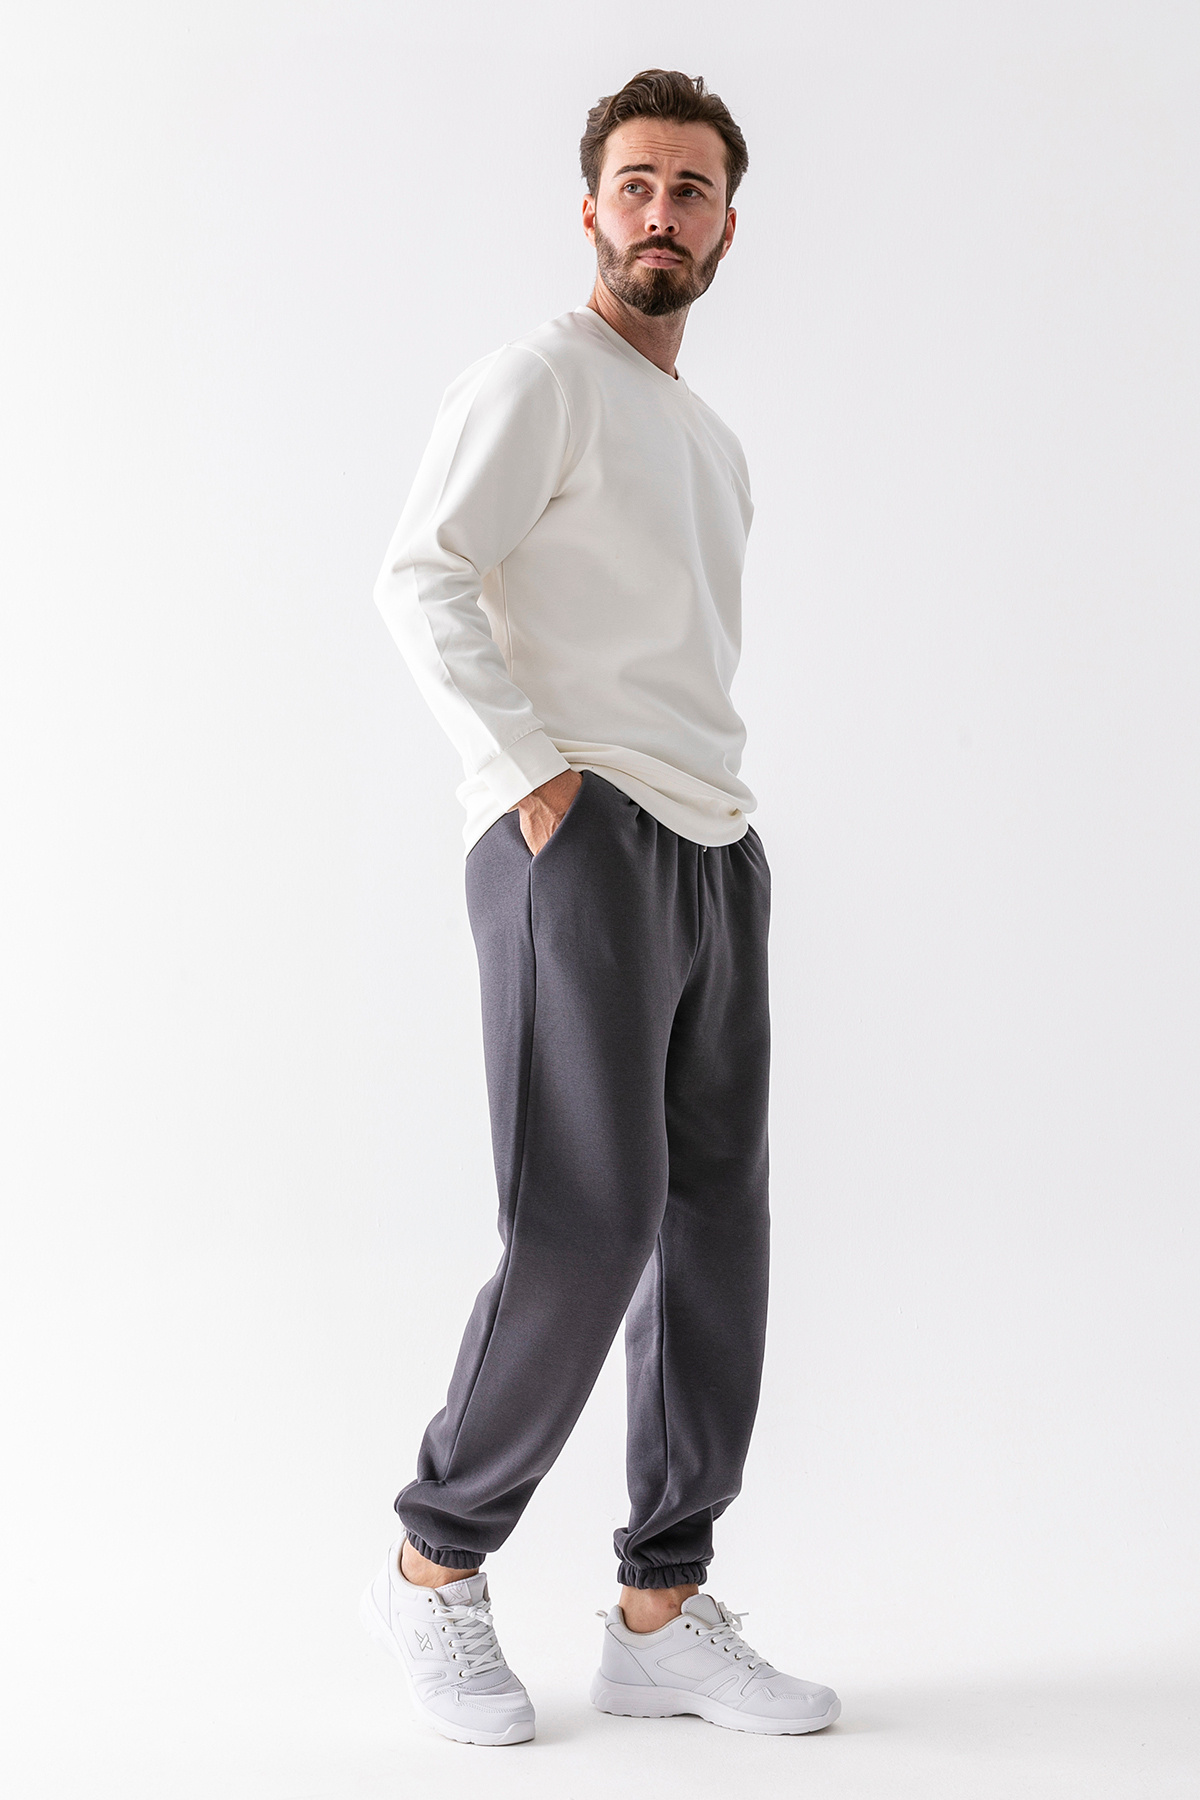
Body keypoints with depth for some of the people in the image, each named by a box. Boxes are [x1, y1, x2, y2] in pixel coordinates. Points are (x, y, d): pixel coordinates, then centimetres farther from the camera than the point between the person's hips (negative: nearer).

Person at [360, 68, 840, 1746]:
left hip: (714, 850, 8)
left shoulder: (713, 441, 25)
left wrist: (717, 813, 15)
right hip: (580, 844, -8)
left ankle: (664, 1612, 11)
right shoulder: (544, 378, -1)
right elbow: (423, 577, -14)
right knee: (588, 1226, -12)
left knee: (718, 1222, 4)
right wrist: (536, 776, -18)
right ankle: (437, 1565, 6)